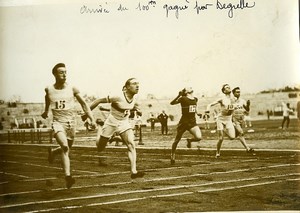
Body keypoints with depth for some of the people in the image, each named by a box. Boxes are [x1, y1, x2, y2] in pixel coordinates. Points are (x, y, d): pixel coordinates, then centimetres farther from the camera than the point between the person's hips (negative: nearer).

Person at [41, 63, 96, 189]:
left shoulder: (72, 89, -3)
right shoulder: (49, 90, -1)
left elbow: (83, 104, 6)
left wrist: (92, 119, 1)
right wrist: (46, 111, 27)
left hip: (70, 123, 2)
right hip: (58, 123, -2)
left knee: (67, 149, 14)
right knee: (65, 146, -26)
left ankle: (52, 152, 47)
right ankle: (68, 176, -25)